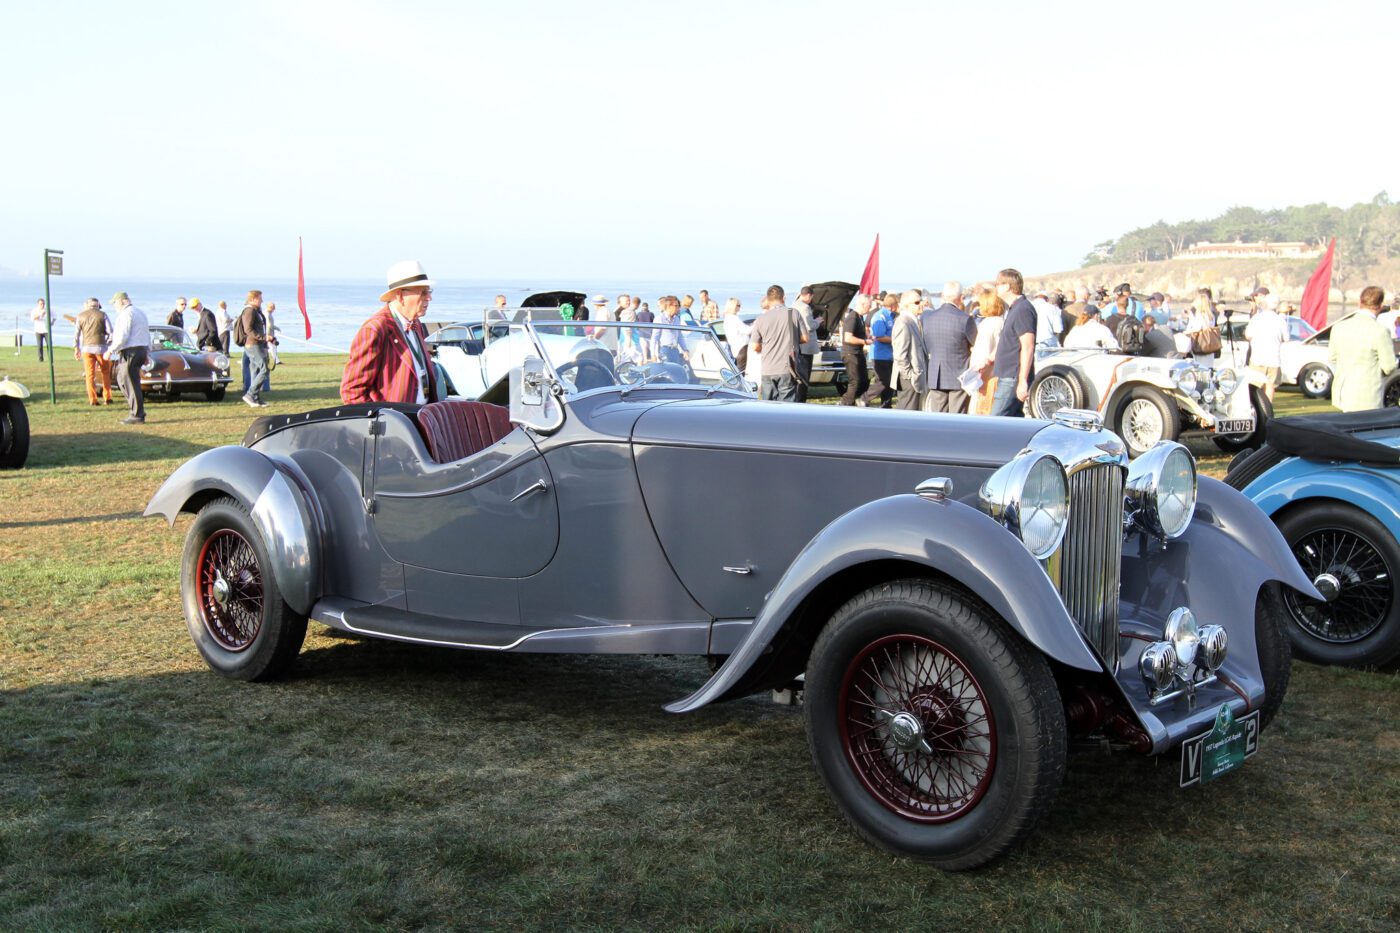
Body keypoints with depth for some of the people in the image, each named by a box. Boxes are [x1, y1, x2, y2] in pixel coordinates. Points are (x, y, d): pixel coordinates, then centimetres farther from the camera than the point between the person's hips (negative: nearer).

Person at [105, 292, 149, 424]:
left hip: (130, 351, -10)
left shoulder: (126, 314, -13)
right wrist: (146, 354, 25)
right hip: (141, 349, 10)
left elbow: (122, 336, -22)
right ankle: (138, 409, 11)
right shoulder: (140, 312, 18)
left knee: (131, 383, -5)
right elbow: (147, 336, 22)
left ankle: (137, 416, -4)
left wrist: (110, 350, -16)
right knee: (122, 379, 17)